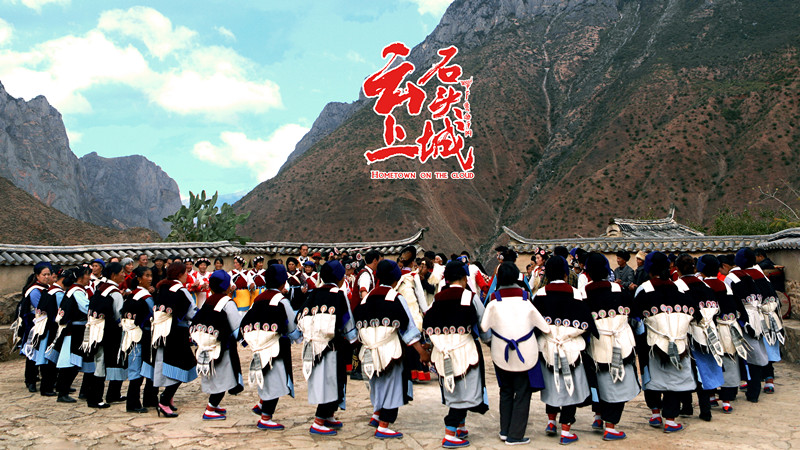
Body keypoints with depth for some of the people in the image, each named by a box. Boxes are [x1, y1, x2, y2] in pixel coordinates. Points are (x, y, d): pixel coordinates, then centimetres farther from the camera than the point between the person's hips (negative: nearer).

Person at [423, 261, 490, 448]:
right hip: (465, 348, -5)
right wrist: (489, 341, 19)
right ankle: (449, 435, -2)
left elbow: (428, 325, 6)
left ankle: (461, 427, 30)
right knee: (463, 390, 2)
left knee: (454, 389, 18)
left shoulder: (437, 298, 3)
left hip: (443, 352, 5)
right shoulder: (471, 297, -8)